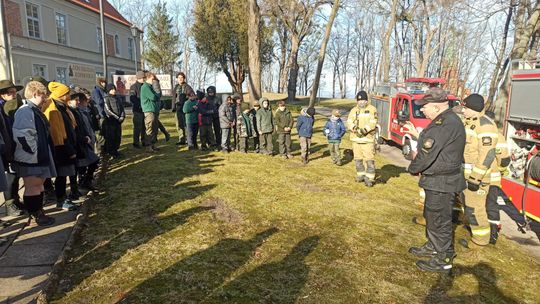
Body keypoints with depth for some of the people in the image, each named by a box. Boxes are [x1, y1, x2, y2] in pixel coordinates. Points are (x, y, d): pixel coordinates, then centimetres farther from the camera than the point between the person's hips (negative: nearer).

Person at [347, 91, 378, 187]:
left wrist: (364, 130, -24)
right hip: (356, 138, 4)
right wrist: (355, 129, -19)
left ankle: (369, 178, -2)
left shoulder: (372, 109, 0)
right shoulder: (354, 110, 11)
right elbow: (349, 122, 0)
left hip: (368, 139, -4)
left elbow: (372, 123, -11)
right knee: (358, 158, 12)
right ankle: (361, 174, 26)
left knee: (369, 159, -7)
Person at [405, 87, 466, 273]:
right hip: (438, 180, 11)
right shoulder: (446, 119, 10)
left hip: (442, 183, -11)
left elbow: (427, 153, -23)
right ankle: (433, 247, 41)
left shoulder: (445, 124, -25)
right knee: (431, 215, 24)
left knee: (439, 221, 3)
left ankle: (444, 260, 18)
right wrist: (415, 134, 13)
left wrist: (413, 169, -7)